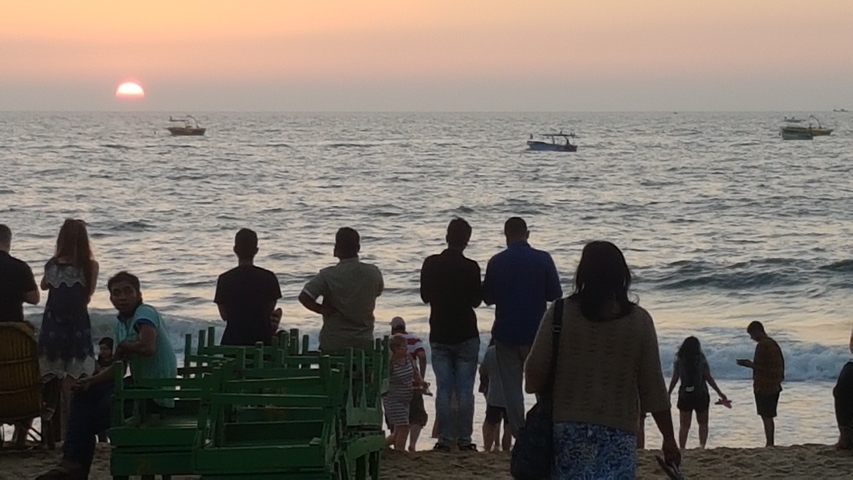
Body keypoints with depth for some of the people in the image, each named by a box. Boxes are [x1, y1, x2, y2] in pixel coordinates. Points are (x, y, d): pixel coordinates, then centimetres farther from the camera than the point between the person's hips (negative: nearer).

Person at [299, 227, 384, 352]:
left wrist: (322, 309, -5)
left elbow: (304, 297, -19)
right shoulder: (373, 273, -5)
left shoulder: (328, 275, -15)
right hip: (364, 342, 3)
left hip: (333, 343, -3)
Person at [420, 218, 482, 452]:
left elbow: (425, 296, 7)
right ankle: (464, 439, 3)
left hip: (439, 336, 2)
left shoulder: (431, 264, -3)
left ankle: (445, 440, 2)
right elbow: (476, 300, -4)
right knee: (465, 390, 3)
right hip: (466, 335, -2)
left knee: (443, 389, 4)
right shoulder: (470, 268, -12)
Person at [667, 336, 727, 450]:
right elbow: (709, 379, -5)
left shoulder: (679, 361, -2)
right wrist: (720, 393, 2)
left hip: (684, 396, 1)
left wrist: (668, 395, 10)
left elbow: (674, 380, 0)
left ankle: (681, 449, -4)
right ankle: (702, 446, -7)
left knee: (684, 425, 6)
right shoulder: (701, 360, -6)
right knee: (703, 424, 12)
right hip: (701, 395, -1)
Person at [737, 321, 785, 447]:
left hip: (764, 387, -9)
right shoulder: (774, 344, 14)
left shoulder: (762, 346, -16)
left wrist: (748, 364, -5)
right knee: (769, 417, 15)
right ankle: (771, 443, 18)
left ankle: (769, 444, -6)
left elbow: (760, 367, -20)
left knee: (766, 417, -5)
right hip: (775, 387, 9)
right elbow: (781, 364, 18)